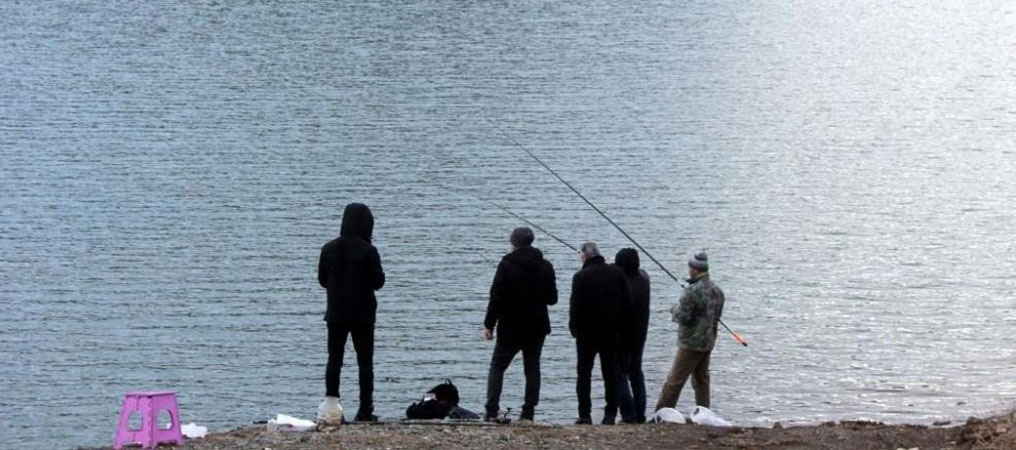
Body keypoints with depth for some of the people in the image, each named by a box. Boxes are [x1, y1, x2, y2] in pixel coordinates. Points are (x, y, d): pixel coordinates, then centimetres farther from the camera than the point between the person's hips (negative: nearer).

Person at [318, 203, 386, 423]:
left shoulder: (329, 248, -1)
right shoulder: (368, 251, -13)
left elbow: (322, 279, 5)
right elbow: (378, 281, -10)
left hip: (336, 313, 3)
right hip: (363, 314, -3)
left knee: (334, 360, 9)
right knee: (365, 361, 4)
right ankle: (365, 411, 0)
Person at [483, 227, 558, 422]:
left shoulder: (507, 265, -11)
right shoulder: (545, 266, 1)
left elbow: (496, 297, -12)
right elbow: (552, 298, 6)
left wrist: (489, 325, -7)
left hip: (511, 327, -3)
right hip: (537, 326, 3)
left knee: (497, 367, 7)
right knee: (532, 369, 9)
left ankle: (492, 411, -4)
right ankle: (528, 413, 3)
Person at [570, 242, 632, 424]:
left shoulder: (581, 277, -12)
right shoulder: (617, 273, 0)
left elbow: (575, 306, -14)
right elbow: (627, 302, 0)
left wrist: (574, 328, -1)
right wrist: (614, 319, 12)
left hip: (587, 333, -3)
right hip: (611, 332, 3)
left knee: (584, 373, 5)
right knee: (610, 374, 9)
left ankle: (585, 415, 0)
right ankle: (610, 414, 5)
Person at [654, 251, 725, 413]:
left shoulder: (692, 291, -20)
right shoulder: (717, 290, 8)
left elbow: (683, 317, -21)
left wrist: (674, 310, -1)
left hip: (691, 343, -8)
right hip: (709, 342, 8)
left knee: (674, 381, -5)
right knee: (701, 380, 14)